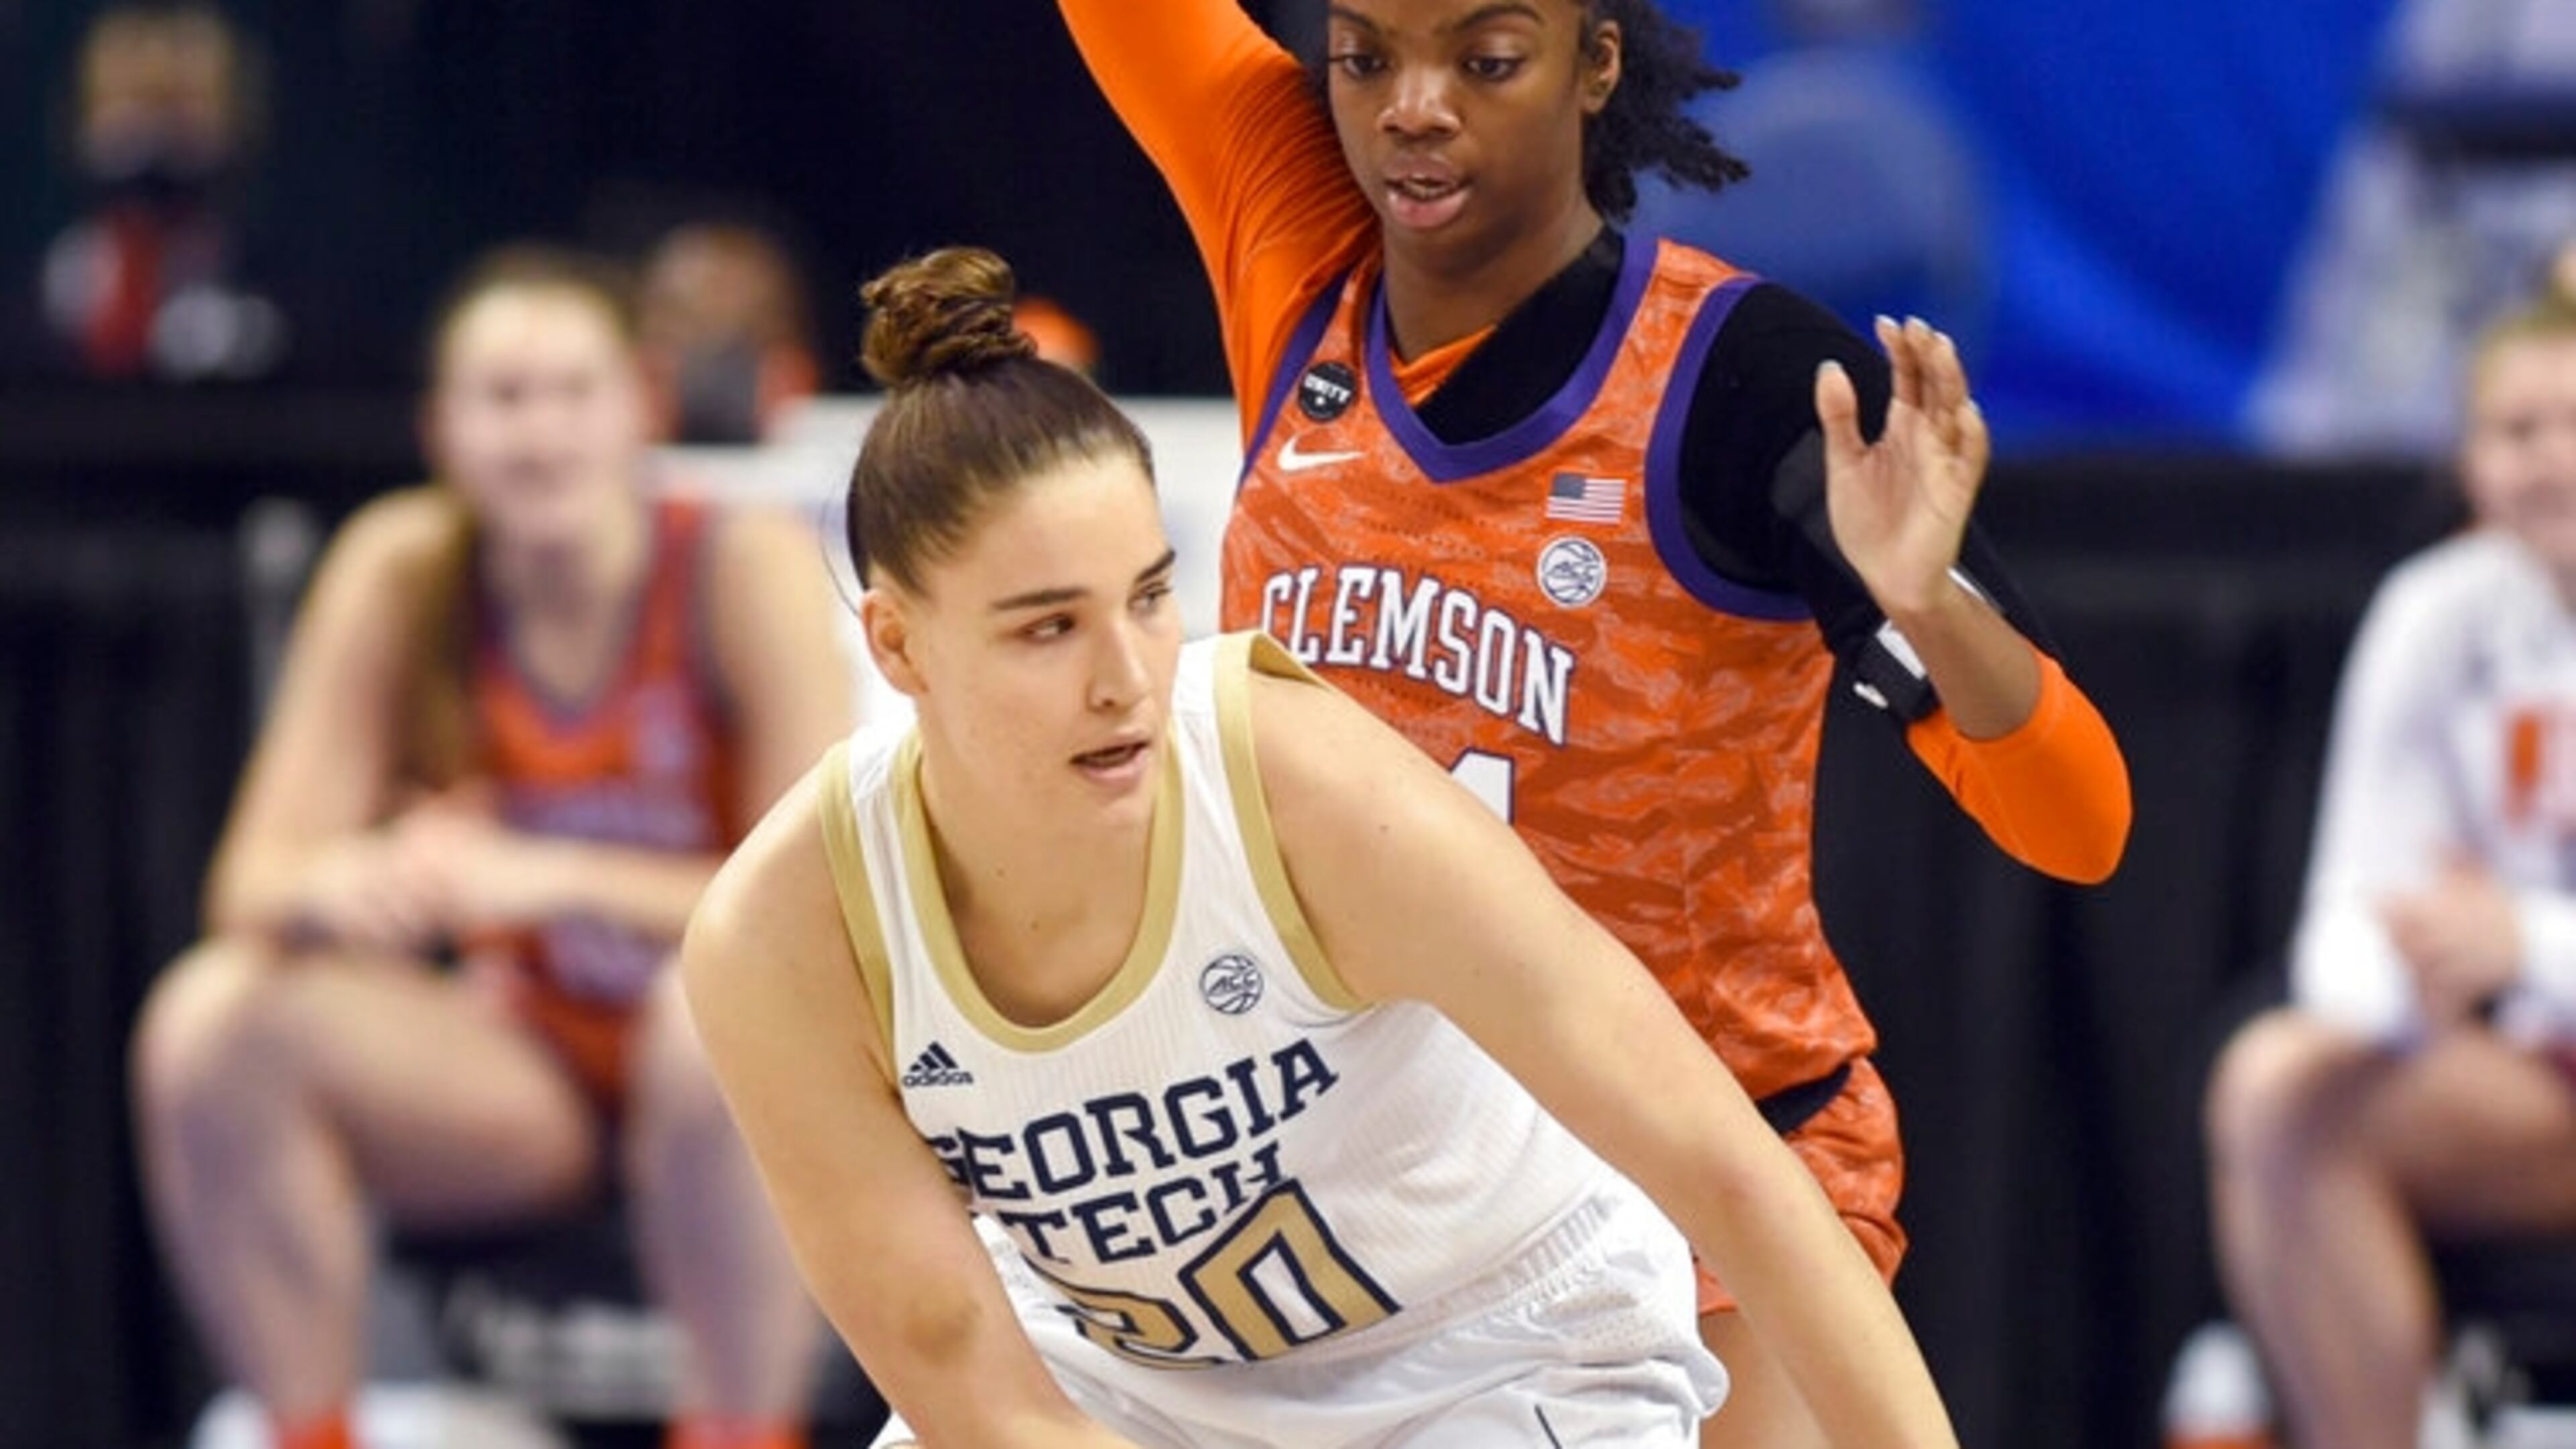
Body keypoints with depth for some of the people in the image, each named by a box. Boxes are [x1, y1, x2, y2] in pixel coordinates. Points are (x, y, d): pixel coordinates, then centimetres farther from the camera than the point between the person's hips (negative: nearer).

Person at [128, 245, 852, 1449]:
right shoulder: (401, 572, -7)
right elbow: (256, 880, -8)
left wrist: (550, 880, -34)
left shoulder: (745, 570, -16)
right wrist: (338, 887, -34)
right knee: (213, 1021, -22)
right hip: (526, 1071, 3)